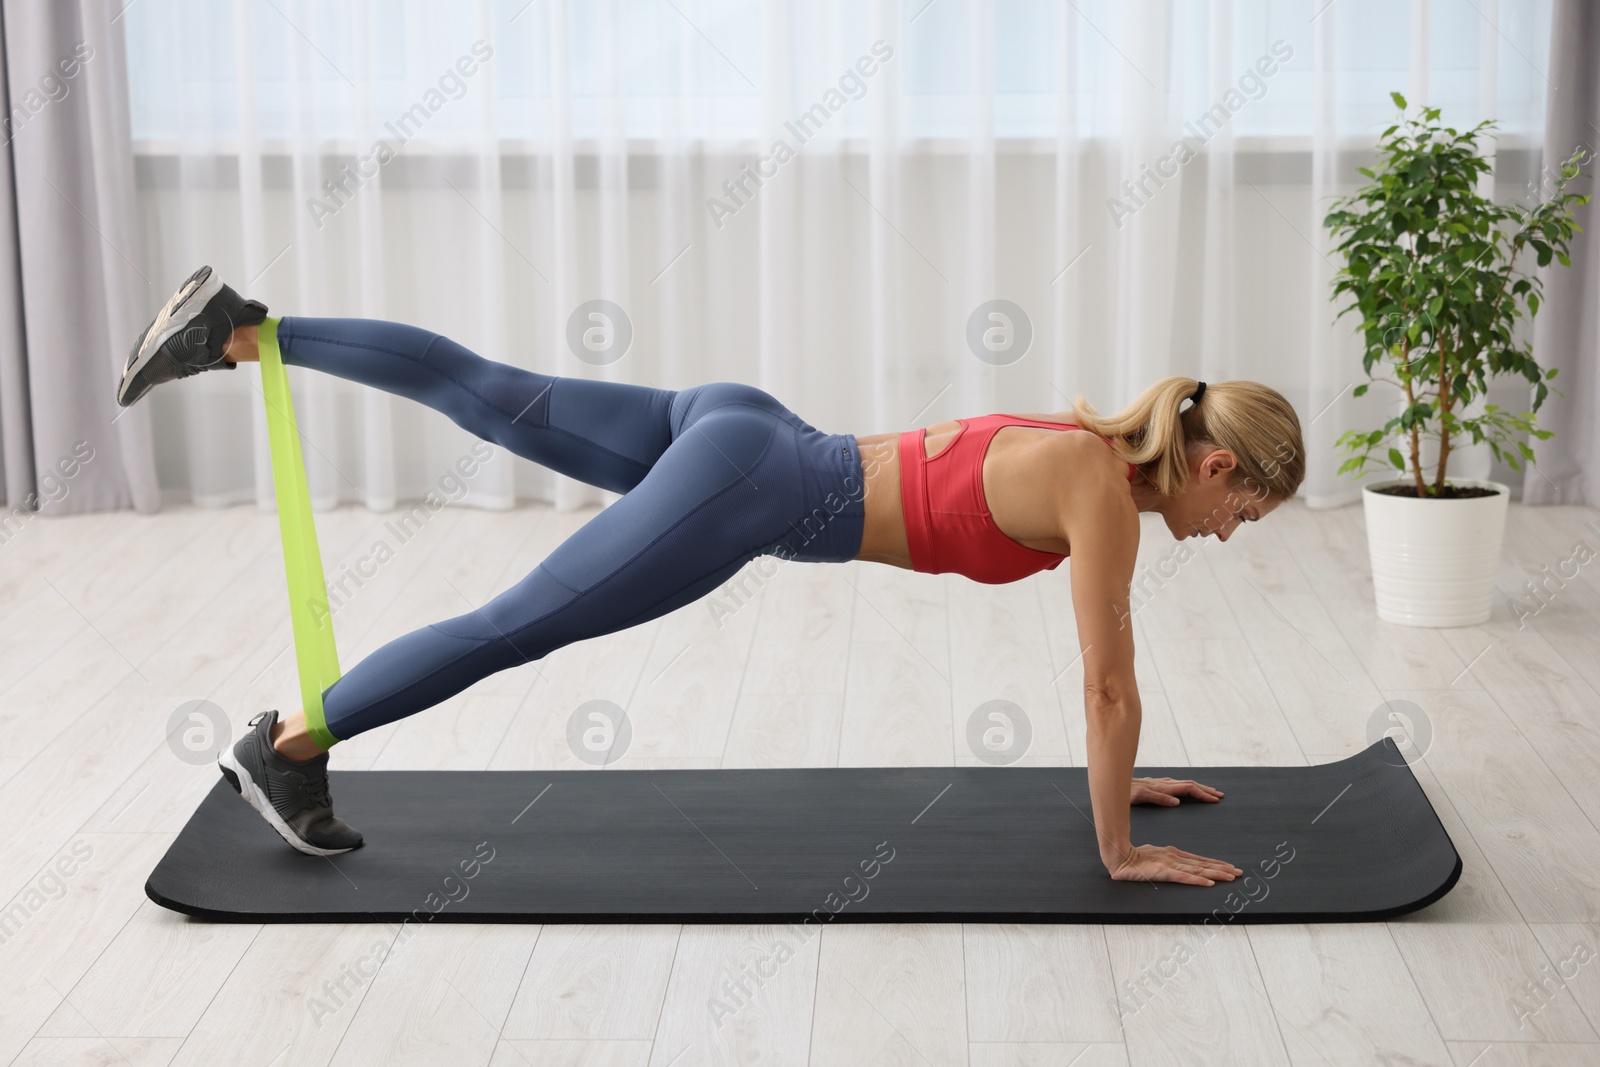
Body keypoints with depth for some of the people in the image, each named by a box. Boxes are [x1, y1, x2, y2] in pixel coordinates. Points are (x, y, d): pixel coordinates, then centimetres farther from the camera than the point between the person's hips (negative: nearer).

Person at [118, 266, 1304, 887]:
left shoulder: (1092, 451, 12)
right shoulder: (1105, 488, -14)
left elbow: (1101, 669, 24)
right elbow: (1110, 683, -13)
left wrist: (1121, 772, 28)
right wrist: (1118, 849, -3)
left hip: (739, 432, 8)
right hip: (745, 490, -8)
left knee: (488, 398, 11)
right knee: (521, 624, 0)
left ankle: (239, 330, 15)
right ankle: (289, 744, 11)